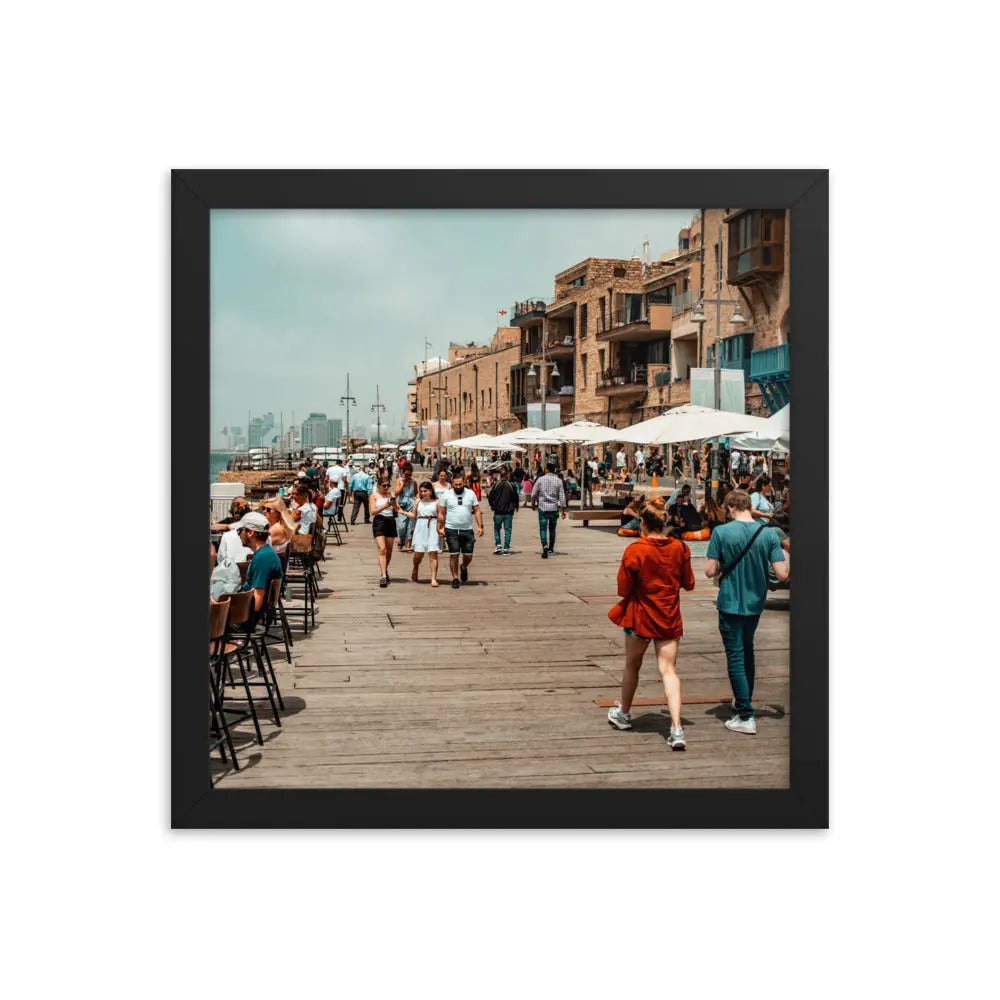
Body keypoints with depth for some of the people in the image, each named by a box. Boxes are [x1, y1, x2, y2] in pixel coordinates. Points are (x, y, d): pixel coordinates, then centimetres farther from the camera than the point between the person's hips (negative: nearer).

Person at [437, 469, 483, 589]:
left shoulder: (471, 494, 5)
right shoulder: (446, 495, 2)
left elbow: (477, 511, 7)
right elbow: (441, 513, 4)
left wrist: (480, 526, -2)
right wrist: (440, 529, -1)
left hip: (467, 530, 1)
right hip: (451, 530, -1)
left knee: (468, 556, 4)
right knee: (453, 555, -1)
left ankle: (464, 567, 36)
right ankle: (455, 578, 11)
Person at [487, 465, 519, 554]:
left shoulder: (496, 485, -5)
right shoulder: (511, 485, -6)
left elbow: (490, 496, -1)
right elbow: (515, 497, 0)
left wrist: (492, 505, 17)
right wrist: (516, 506, 17)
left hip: (498, 511, 0)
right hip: (509, 511, 0)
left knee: (497, 528, 14)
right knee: (507, 530, 6)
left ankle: (497, 545, -1)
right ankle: (506, 548, 3)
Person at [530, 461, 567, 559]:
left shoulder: (540, 480, -3)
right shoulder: (558, 481, 0)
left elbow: (533, 494, 0)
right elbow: (562, 496, -1)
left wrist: (534, 503, 17)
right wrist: (564, 509, 3)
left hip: (543, 508, -2)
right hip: (554, 508, 2)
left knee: (543, 529, -4)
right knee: (552, 529, 17)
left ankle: (545, 546, -24)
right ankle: (551, 548, 27)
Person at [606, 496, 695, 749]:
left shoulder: (634, 551, -16)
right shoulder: (679, 548, -4)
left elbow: (623, 589, -11)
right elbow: (689, 584, 5)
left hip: (640, 617, -2)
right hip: (669, 619, 2)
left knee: (632, 666, 18)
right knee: (669, 670, 0)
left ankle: (624, 714, 37)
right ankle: (676, 729, -13)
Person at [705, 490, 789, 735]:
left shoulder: (721, 532, -14)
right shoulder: (768, 533, -8)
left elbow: (710, 571, -14)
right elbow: (782, 574, -11)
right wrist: (786, 557, 9)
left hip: (730, 604, -4)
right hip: (755, 604, 4)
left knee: (735, 658, 2)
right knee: (747, 652, 24)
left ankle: (746, 716, -1)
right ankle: (743, 700, 39)